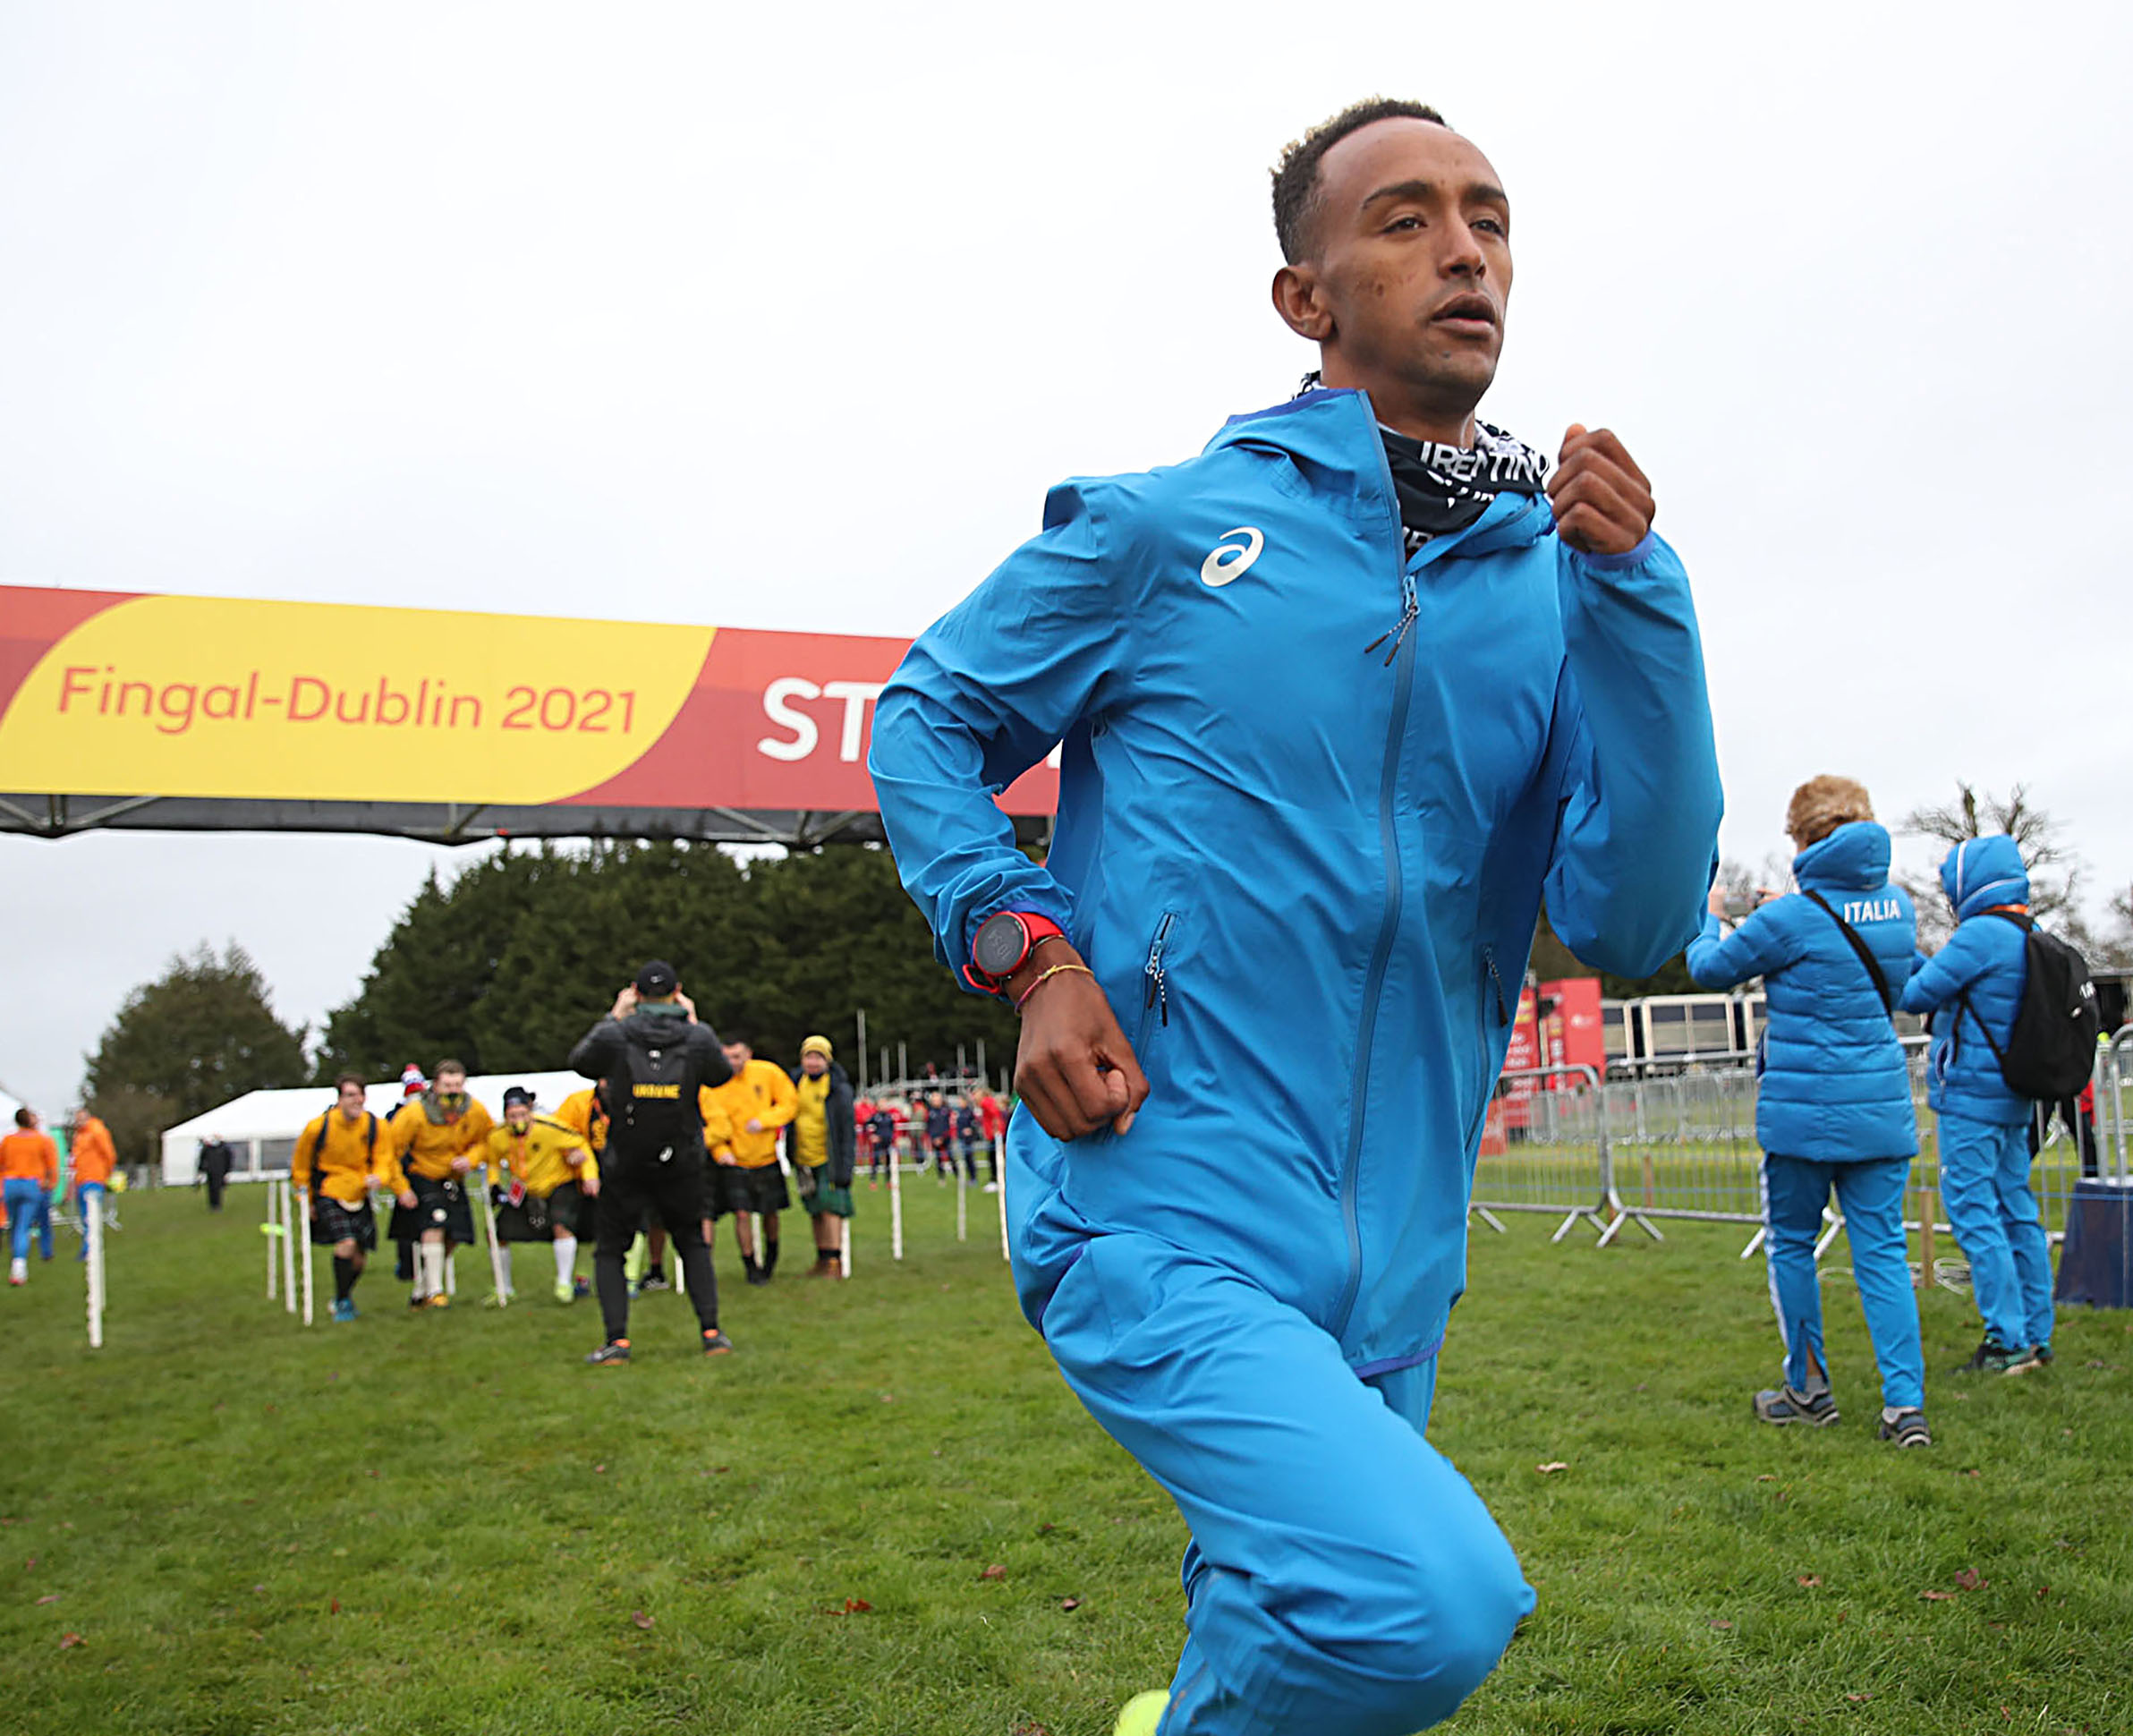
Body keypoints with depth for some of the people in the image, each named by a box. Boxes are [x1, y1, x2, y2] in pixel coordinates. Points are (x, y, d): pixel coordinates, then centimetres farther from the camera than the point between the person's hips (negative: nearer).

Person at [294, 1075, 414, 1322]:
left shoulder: (376, 1127, -9)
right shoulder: (318, 1127, -12)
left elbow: (384, 1162, -3)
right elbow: (300, 1166, 3)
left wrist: (378, 1178, -26)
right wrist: (306, 1199, 6)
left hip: (360, 1196, 3)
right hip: (329, 1194, -3)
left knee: (359, 1256, 7)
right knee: (346, 1244, -22)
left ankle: (342, 1298, 36)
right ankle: (342, 1302, -5)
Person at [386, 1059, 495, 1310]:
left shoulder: (475, 1111, -13)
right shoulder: (415, 1113, -24)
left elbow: (487, 1138, 6)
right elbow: (392, 1147, -14)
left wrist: (470, 1159, -13)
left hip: (453, 1178, 5)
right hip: (421, 1175, -5)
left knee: (453, 1238, 2)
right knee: (433, 1228, -21)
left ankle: (421, 1291, 21)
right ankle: (433, 1291, -11)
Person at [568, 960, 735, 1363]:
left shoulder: (615, 1036, -12)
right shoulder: (698, 1037, -9)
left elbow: (579, 1061, 9)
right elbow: (721, 1074, 11)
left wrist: (613, 1017, 15)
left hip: (624, 1166, -1)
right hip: (682, 1166, 2)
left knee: (609, 1250, 12)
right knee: (693, 1244, 19)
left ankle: (617, 1341, 1)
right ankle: (711, 1331, 10)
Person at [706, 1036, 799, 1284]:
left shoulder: (768, 1073, -10)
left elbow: (790, 1103, -3)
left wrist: (764, 1120, -18)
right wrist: (719, 1150, -20)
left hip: (766, 1158, 2)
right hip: (733, 1161, -2)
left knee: (770, 1212, 14)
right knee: (741, 1214, -8)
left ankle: (771, 1252, 43)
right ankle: (750, 1264, 12)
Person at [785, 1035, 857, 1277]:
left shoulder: (839, 1089, -12)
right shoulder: (797, 1083, 5)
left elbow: (846, 1130, -11)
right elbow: (790, 1119, 17)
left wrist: (844, 1167, -14)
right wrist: (792, 1155, 16)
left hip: (829, 1158, -6)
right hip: (804, 1159, 6)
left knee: (830, 1206, -12)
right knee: (815, 1211, 10)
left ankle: (835, 1259, -9)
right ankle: (822, 1257, 19)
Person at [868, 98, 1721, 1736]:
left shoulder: (1556, 583, 5)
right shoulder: (1164, 528, -4)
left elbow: (1633, 927, -4)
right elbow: (926, 719, 8)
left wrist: (1633, 589, -12)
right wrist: (1030, 954, -7)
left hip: (1392, 1260, 5)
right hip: (1159, 1214, -5)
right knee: (1428, 1597, -25)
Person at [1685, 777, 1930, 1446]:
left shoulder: (1791, 919, -13)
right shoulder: (1898, 906, 4)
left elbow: (1712, 968, 1)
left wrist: (1709, 916, 23)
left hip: (1803, 1113, -5)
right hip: (1882, 1108, 5)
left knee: (1791, 1245, 11)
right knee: (1883, 1251, 5)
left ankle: (1809, 1389, 18)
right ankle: (1905, 1403, -1)